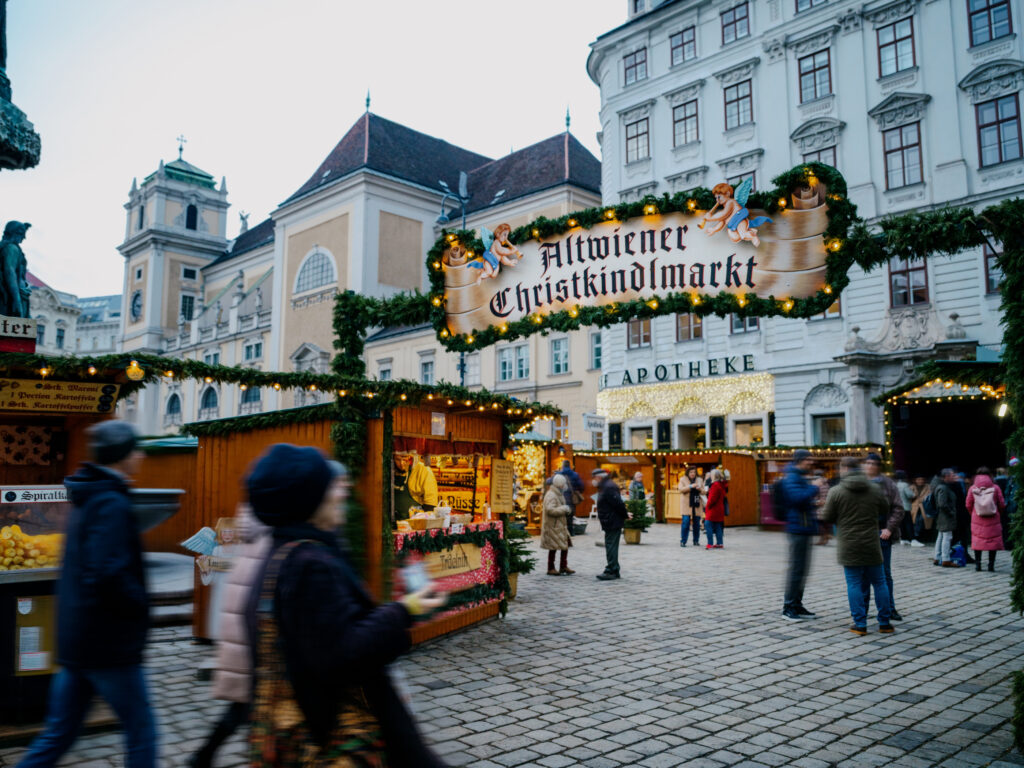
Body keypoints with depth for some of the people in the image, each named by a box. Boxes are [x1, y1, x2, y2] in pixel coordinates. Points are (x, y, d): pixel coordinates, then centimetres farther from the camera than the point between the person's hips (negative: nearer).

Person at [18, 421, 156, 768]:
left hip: (75, 637, 9)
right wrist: (142, 606, -13)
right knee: (141, 733, 6)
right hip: (109, 644, -9)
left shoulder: (86, 500, 11)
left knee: (59, 733, 17)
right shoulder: (112, 504, -19)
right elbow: (108, 576, -29)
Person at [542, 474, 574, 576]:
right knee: (553, 547, -2)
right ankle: (550, 568, 9)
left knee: (565, 545, 10)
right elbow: (550, 510, -29)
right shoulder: (551, 496, -18)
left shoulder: (559, 494, 16)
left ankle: (564, 567, 19)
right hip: (553, 526, -10)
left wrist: (567, 510, 9)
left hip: (560, 525, 10)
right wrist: (564, 509, -21)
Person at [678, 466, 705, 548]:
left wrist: (700, 489, -12)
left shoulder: (699, 480, 13)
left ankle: (696, 541, 14)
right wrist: (691, 486, -19)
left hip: (697, 505, 3)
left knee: (696, 524, 5)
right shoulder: (683, 479, 6)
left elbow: (704, 492, 9)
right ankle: (683, 541, -3)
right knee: (686, 523, -8)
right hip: (687, 505, -3)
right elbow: (681, 489, -9)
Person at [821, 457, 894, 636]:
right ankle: (884, 623, 18)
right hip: (872, 545, 2)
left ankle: (860, 624, 5)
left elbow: (827, 518, -4)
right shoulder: (875, 489, 0)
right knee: (879, 582, 13)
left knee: (854, 584, 4)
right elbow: (885, 511, 12)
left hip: (849, 546, -2)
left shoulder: (836, 492, -8)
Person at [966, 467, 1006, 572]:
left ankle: (977, 564, 10)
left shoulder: (972, 488, -3)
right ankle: (991, 565, 6)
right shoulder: (995, 488, -6)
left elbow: (968, 505, 0)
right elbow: (1002, 504, -2)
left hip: (977, 519, 1)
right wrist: (998, 513, 18)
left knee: (977, 541, 10)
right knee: (993, 541, 6)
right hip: (993, 520, -1)